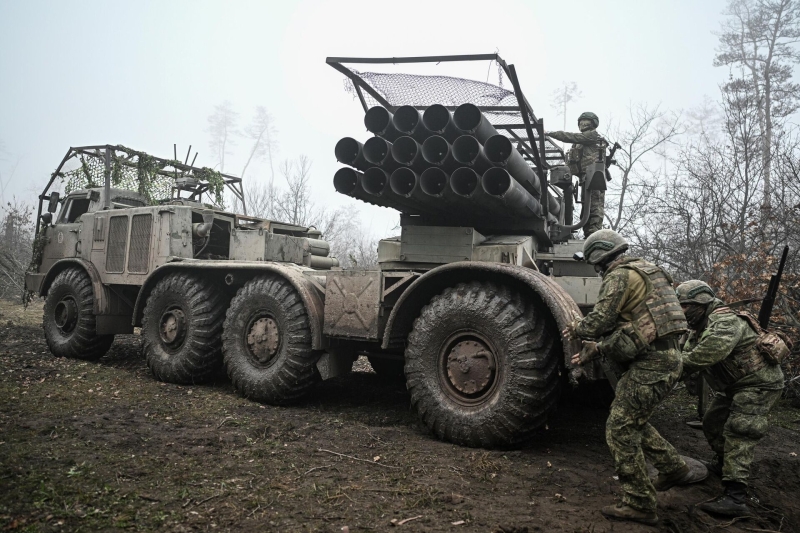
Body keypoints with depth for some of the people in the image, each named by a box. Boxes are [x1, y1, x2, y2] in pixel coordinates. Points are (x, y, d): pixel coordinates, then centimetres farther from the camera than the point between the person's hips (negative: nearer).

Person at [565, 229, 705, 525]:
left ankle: (639, 505, 5)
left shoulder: (619, 275, -11)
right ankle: (675, 469, 31)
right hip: (664, 357, 10)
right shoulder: (642, 271, 20)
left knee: (620, 429, -3)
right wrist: (595, 349, 18)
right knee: (632, 420, 23)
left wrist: (576, 328, 5)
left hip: (651, 363, -10)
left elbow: (600, 321, -16)